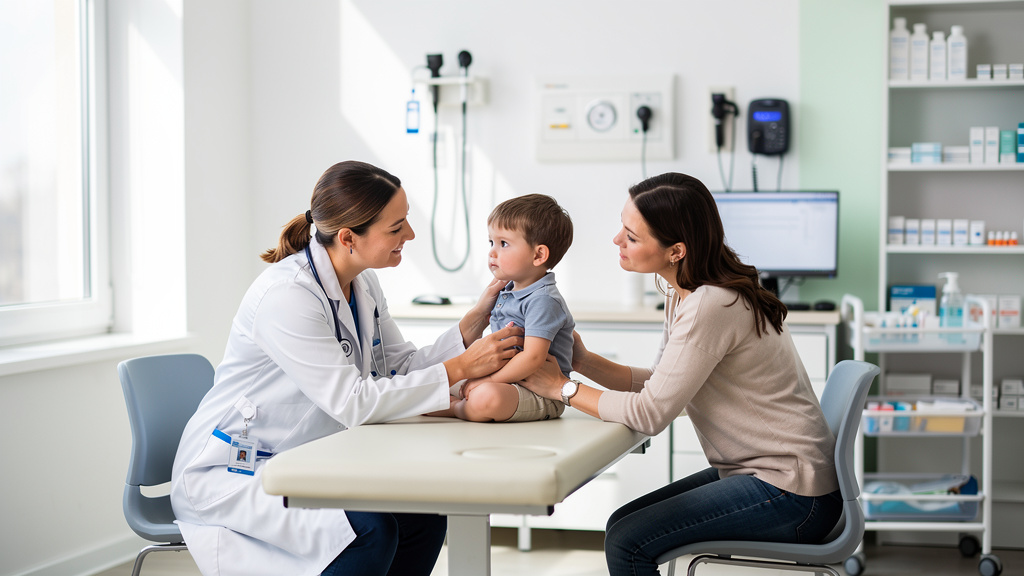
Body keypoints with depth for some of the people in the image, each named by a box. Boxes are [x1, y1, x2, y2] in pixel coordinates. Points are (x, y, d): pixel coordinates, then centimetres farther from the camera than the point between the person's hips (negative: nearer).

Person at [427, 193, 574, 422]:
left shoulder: (543, 301, -18)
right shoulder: (507, 293, 13)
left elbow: (533, 357, -27)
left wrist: (487, 380, -22)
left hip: (541, 394, -10)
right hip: (507, 384, 10)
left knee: (486, 397, -36)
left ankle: (456, 408, -8)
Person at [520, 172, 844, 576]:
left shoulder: (711, 307, -23)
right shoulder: (684, 293, 7)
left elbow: (650, 413, -20)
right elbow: (659, 385, 12)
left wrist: (562, 388, -9)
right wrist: (583, 361, 1)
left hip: (790, 495, -10)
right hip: (754, 471, 10)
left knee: (627, 543, -14)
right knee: (622, 524, 9)